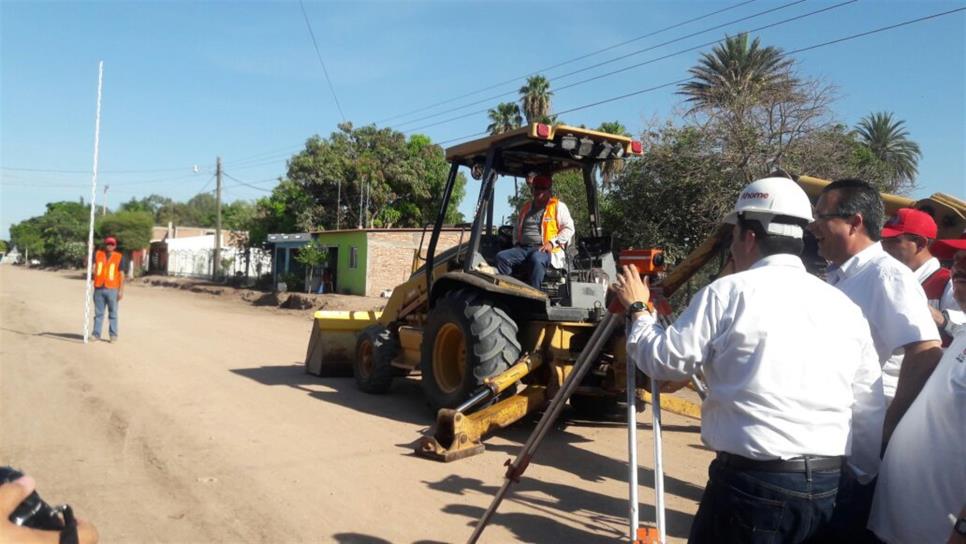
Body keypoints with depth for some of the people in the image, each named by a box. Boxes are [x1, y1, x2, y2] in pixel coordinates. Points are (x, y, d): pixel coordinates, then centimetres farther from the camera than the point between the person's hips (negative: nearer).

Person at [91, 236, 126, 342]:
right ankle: (96, 334, 13)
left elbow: (121, 274, 0)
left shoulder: (119, 257, 1)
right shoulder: (98, 254, 9)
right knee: (98, 313, 8)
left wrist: (121, 290, -5)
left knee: (113, 314, 1)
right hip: (99, 289, 3)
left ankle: (113, 335, 5)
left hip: (112, 289, -3)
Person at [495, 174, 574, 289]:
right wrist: (516, 242, 17)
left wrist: (552, 243, -11)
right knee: (501, 257, -21)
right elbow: (517, 228, 37)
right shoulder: (526, 207, 25)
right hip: (523, 248, 5)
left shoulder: (558, 206, 8)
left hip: (546, 250, -5)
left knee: (536, 258, -41)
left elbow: (568, 229, 1)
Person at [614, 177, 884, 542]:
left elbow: (664, 360, -2)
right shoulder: (846, 307, 5)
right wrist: (870, 483, 21)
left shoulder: (729, 292, -9)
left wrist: (638, 309, 14)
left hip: (751, 484, -5)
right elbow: (870, 415, 7)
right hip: (828, 489, 5)